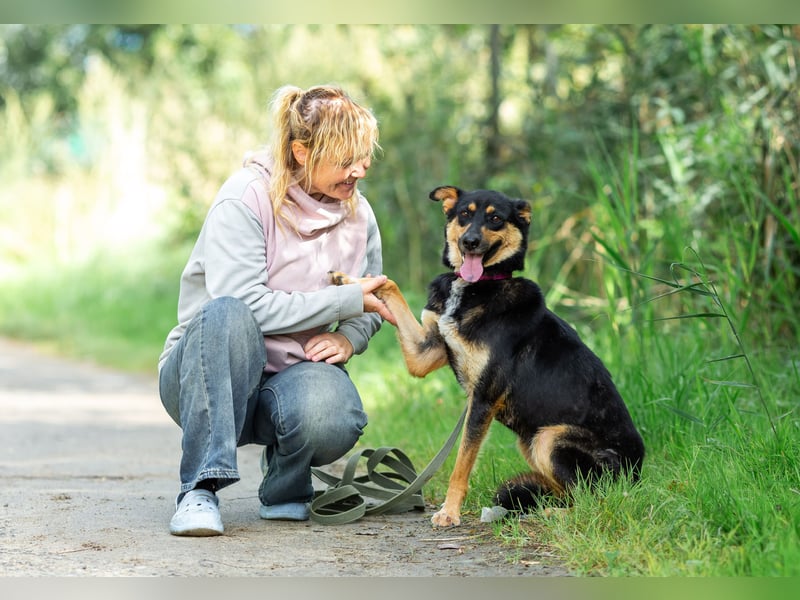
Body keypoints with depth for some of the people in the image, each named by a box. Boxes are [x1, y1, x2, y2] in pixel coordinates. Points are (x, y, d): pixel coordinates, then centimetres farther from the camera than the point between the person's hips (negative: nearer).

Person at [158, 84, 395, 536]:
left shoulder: (358, 213, 4)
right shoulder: (246, 199, -14)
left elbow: (370, 308, 18)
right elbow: (245, 304, -25)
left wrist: (349, 337, -6)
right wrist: (347, 299, -21)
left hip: (297, 372, 3)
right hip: (210, 375, -3)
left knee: (331, 419, -35)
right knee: (225, 316, -38)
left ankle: (287, 487, 3)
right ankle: (201, 489, -32)